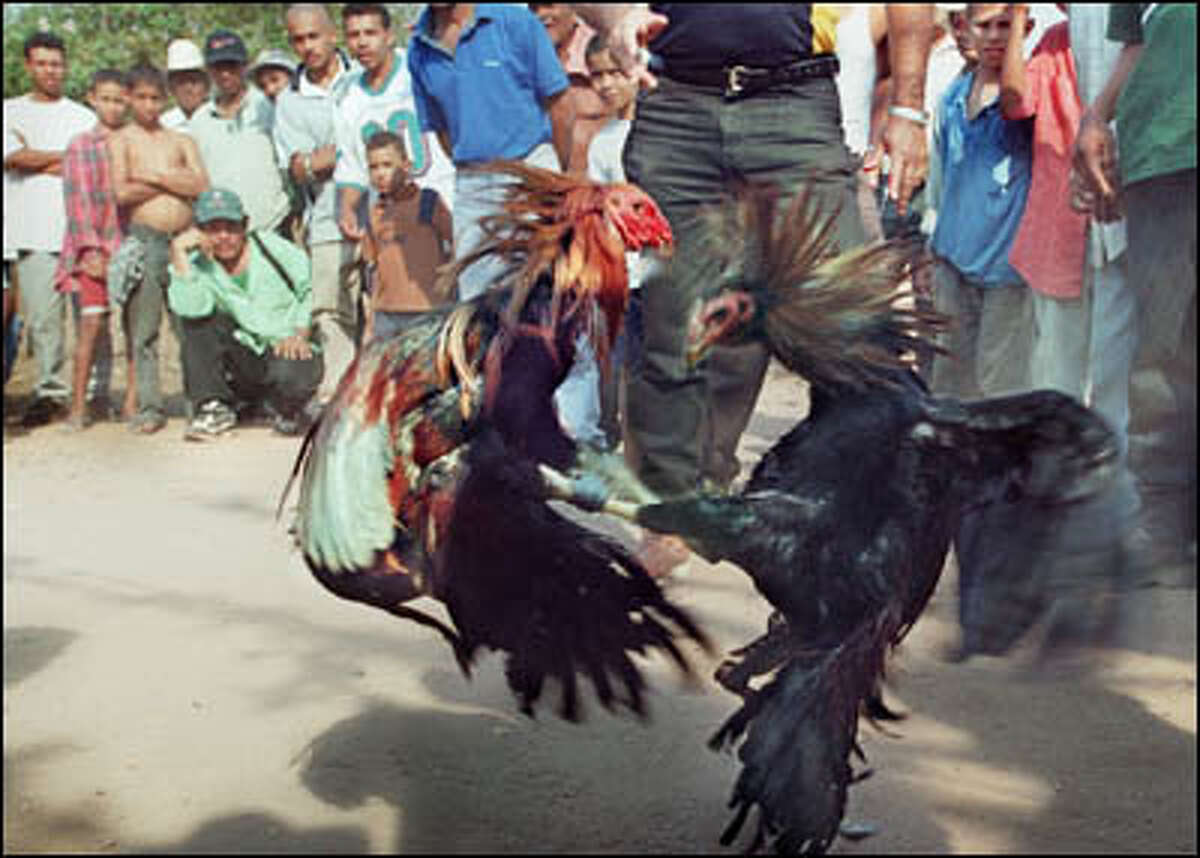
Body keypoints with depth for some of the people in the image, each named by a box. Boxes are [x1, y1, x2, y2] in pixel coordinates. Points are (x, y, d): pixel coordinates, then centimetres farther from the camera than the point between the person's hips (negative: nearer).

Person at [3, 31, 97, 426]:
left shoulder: (83, 117, 12)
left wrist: (33, 158, -2)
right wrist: (66, 157, -1)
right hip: (34, 230, 0)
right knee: (41, 317, -3)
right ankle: (50, 390, 4)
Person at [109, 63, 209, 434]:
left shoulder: (182, 141, 17)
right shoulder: (121, 141, 8)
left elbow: (201, 185, 1)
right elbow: (122, 192, -7)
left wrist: (155, 175, -4)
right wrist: (176, 183, 0)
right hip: (143, 240, -2)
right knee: (143, 330, -3)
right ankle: (150, 407, 1)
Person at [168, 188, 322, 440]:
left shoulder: (273, 247, -2)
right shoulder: (200, 266, -2)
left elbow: (314, 291, 5)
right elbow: (188, 308, -24)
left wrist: (300, 335, -8)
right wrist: (178, 251, -23)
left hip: (291, 352, -2)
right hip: (241, 364, 2)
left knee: (291, 374, -38)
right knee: (196, 316, -19)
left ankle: (288, 410, 3)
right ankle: (213, 407, -15)